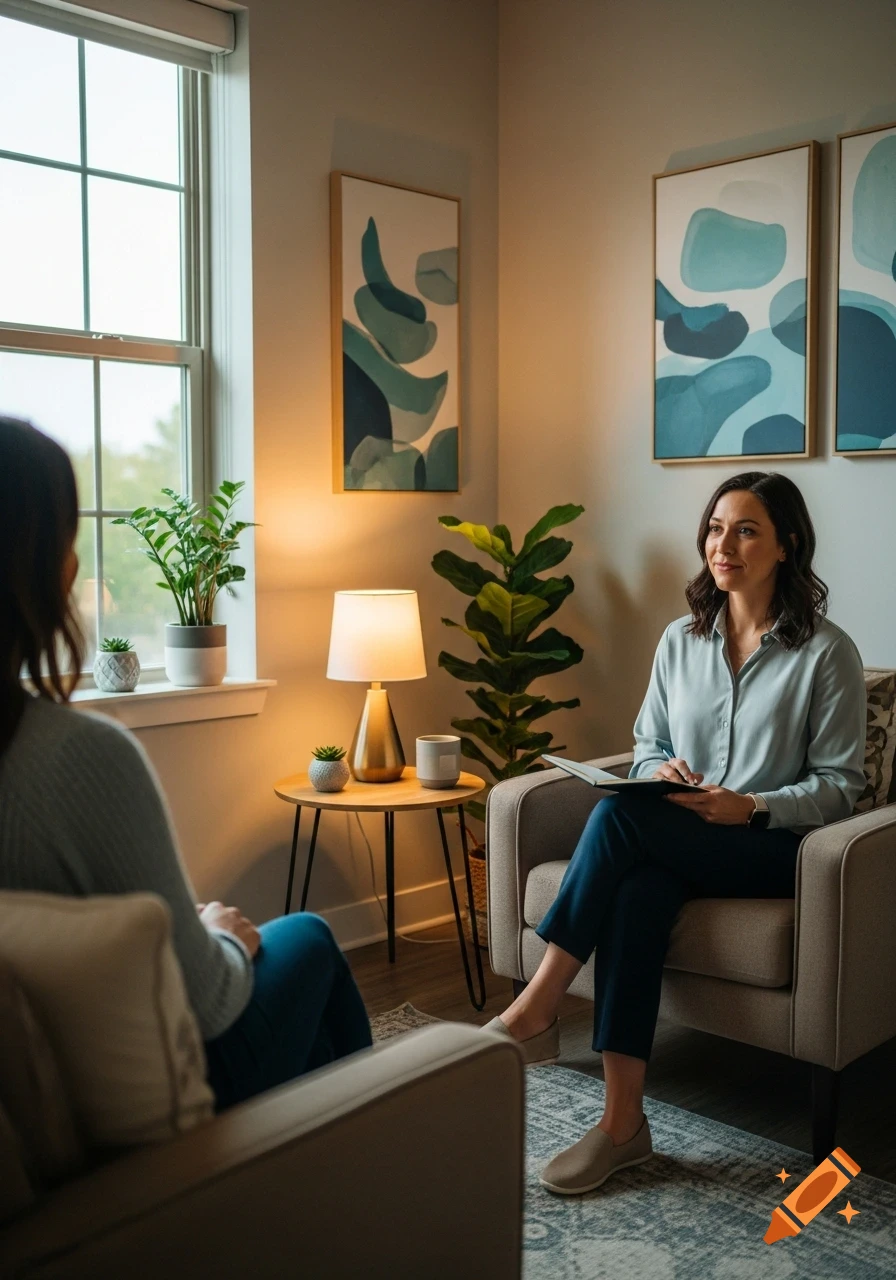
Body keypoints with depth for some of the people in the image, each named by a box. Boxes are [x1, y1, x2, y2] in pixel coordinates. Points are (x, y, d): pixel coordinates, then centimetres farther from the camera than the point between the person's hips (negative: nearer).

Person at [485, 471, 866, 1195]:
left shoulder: (827, 652, -4)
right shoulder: (681, 640, 11)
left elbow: (839, 784, -4)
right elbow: (647, 746, 16)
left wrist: (750, 807, -20)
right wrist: (662, 772, -8)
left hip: (775, 847, -4)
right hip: (677, 846, 4)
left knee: (620, 815, -30)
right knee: (637, 896, -32)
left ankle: (537, 1007, -22)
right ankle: (623, 1123, -27)